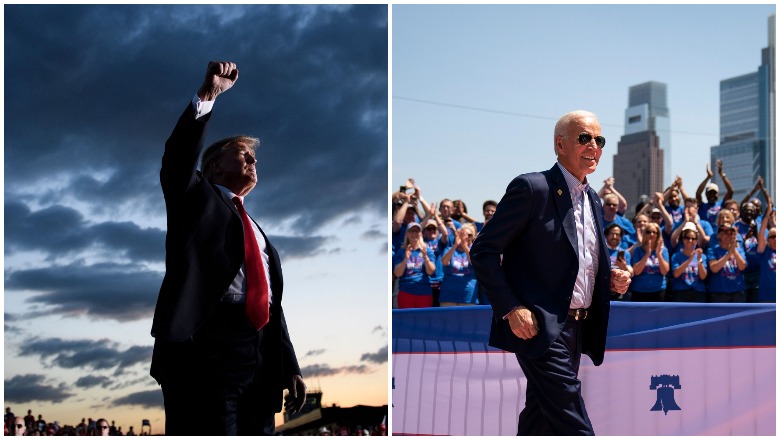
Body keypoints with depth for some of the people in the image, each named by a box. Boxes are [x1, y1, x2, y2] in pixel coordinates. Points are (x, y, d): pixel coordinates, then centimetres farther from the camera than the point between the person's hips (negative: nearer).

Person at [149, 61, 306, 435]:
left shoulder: (259, 235, 31)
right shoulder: (197, 200, 15)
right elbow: (178, 158, -6)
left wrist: (290, 369, 19)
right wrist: (206, 96, -12)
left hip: (260, 362, 7)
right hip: (206, 352, -7)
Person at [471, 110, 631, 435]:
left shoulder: (592, 200, 15)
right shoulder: (531, 188, -10)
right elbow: (483, 251, -11)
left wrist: (611, 278, 4)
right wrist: (510, 308, -19)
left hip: (576, 330, 8)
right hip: (538, 328, -8)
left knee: (540, 419, 15)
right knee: (573, 428, -13)